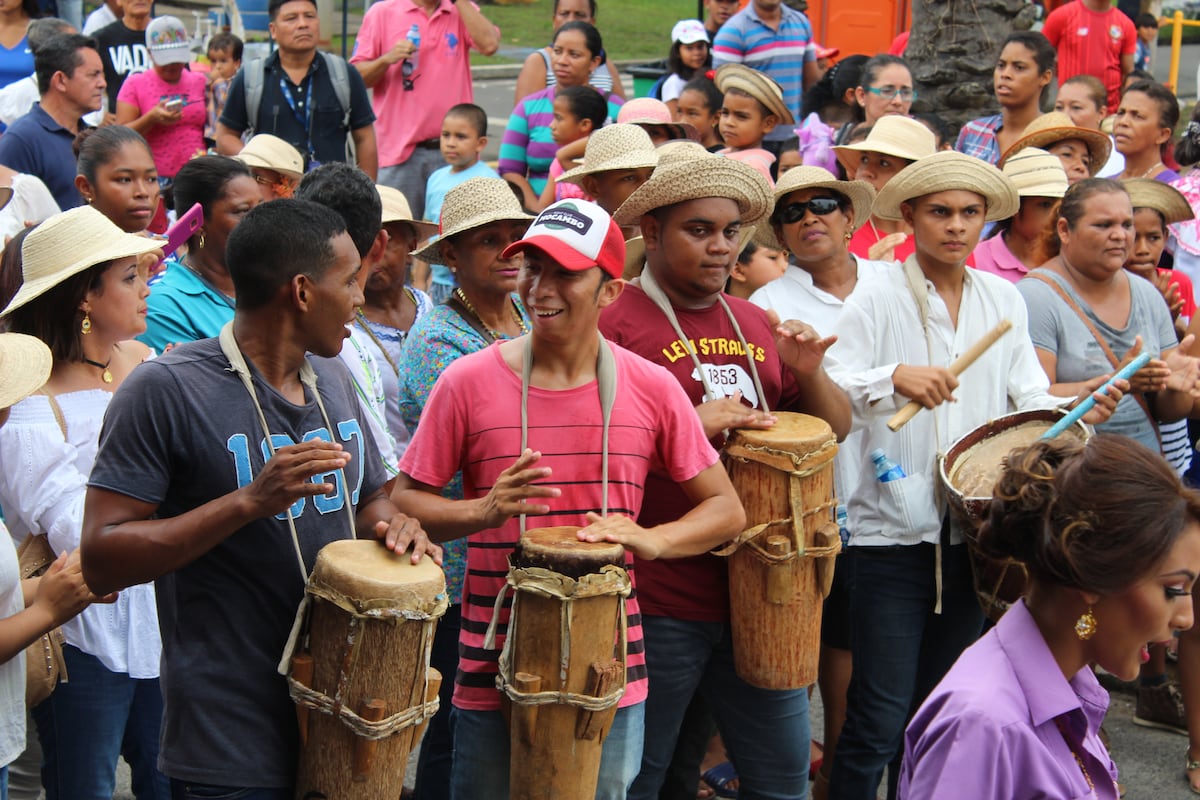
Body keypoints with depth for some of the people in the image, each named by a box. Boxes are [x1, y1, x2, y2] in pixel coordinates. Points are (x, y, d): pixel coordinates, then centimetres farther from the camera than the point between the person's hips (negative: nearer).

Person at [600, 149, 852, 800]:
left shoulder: (754, 325, 13)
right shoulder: (614, 323, -7)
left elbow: (834, 428, 17)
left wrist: (809, 373, -3)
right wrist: (689, 425, -22)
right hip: (657, 599, -6)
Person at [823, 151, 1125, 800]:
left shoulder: (1002, 300, 9)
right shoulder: (879, 297, -5)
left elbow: (1027, 398, 7)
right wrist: (895, 378, -31)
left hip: (974, 527, 5)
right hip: (892, 532, -5)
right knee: (880, 719, -5)